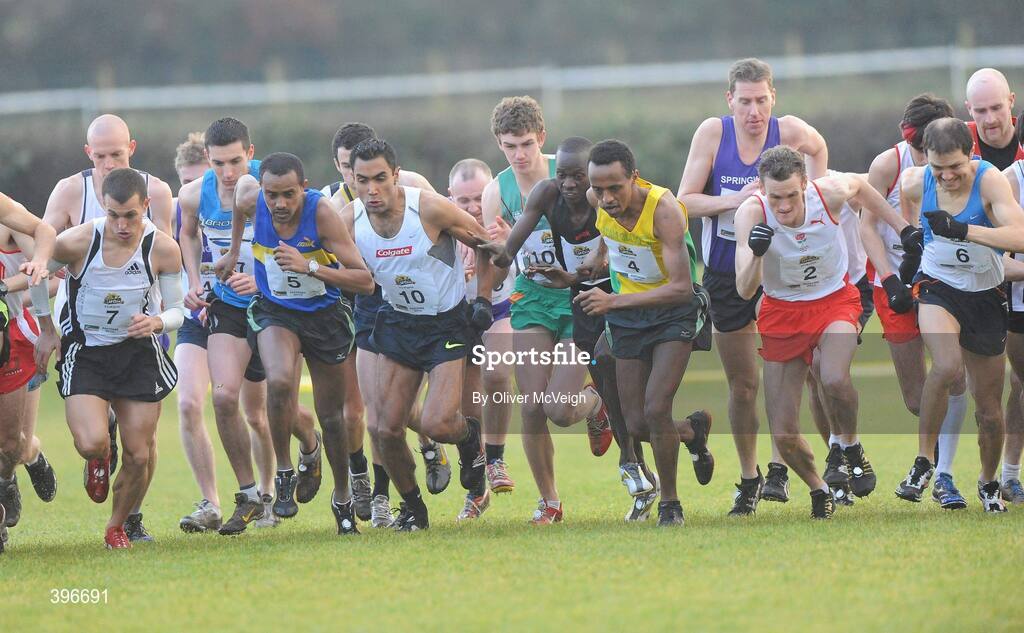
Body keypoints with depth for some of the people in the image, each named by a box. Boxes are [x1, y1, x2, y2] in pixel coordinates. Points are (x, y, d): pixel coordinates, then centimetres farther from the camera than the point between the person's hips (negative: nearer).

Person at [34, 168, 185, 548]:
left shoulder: (164, 250, -13)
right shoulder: (77, 242, -19)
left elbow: (177, 311, -3)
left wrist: (157, 322, -26)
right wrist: (45, 329, 6)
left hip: (137, 351, 2)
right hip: (84, 355, -2)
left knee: (139, 456, -1)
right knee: (91, 443, -22)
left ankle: (117, 526, 27)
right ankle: (99, 460, 17)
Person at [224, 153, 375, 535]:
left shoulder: (322, 213, -26)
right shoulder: (251, 198, -19)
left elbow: (365, 281, -27)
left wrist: (309, 267, -39)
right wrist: (233, 253, 20)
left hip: (325, 315, -1)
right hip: (275, 312, 1)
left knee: (331, 415, 9)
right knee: (279, 381, -30)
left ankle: (342, 499, 32)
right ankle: (284, 472, -9)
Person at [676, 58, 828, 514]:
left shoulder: (790, 131, -9)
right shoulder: (712, 132, -10)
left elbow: (819, 148, 15)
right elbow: (685, 202, -10)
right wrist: (736, 200, -24)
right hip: (725, 272, 1)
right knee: (742, 383, 8)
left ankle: (778, 468, -11)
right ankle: (748, 479, 21)